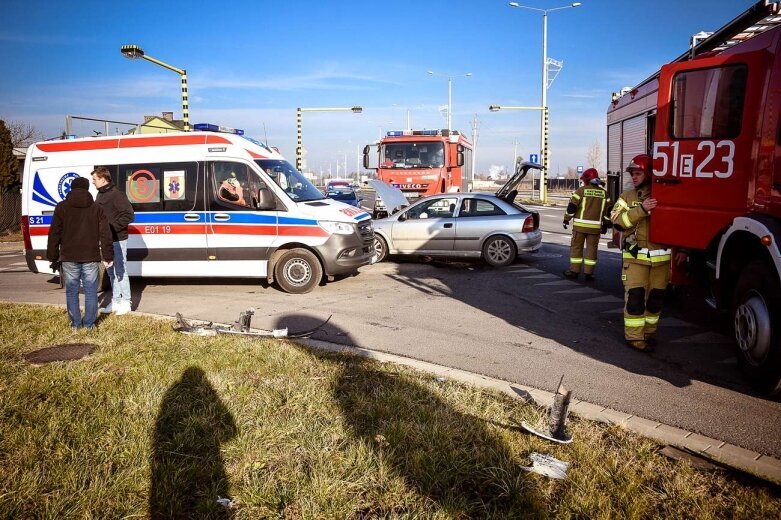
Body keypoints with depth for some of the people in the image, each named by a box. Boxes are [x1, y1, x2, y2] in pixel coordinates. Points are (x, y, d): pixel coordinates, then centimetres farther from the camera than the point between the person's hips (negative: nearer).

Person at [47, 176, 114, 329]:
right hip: (91, 257, 0)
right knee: (91, 291, 7)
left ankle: (75, 323, 12)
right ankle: (89, 323, 8)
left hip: (69, 257, 0)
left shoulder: (61, 208, 3)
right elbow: (105, 234, 2)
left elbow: (54, 234, 1)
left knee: (72, 291, 10)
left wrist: (52, 257, 7)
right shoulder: (96, 208, 5)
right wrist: (108, 256, 5)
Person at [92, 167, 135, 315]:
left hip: (117, 240, -9)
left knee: (120, 271, -3)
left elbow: (129, 215, -20)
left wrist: (113, 227, -21)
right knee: (111, 272, 14)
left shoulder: (116, 195, -15)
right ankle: (116, 301, 22)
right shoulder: (100, 194, 14)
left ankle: (126, 302, 5)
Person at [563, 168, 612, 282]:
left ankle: (574, 271, 7)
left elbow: (572, 206, -6)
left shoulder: (581, 190, -5)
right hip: (595, 226, 3)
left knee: (576, 247, 6)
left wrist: (566, 219, 5)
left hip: (580, 225, -3)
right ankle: (589, 273, 8)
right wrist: (605, 224, 22)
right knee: (592, 249, 7)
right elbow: (607, 211, 13)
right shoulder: (604, 193, 9)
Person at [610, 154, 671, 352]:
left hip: (661, 256, 2)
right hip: (635, 256, -2)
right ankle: (634, 336, 2)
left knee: (656, 296, 9)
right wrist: (641, 209, -22)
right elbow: (617, 220, -11)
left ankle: (649, 331, 25)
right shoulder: (627, 197, 5)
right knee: (635, 296, -6)